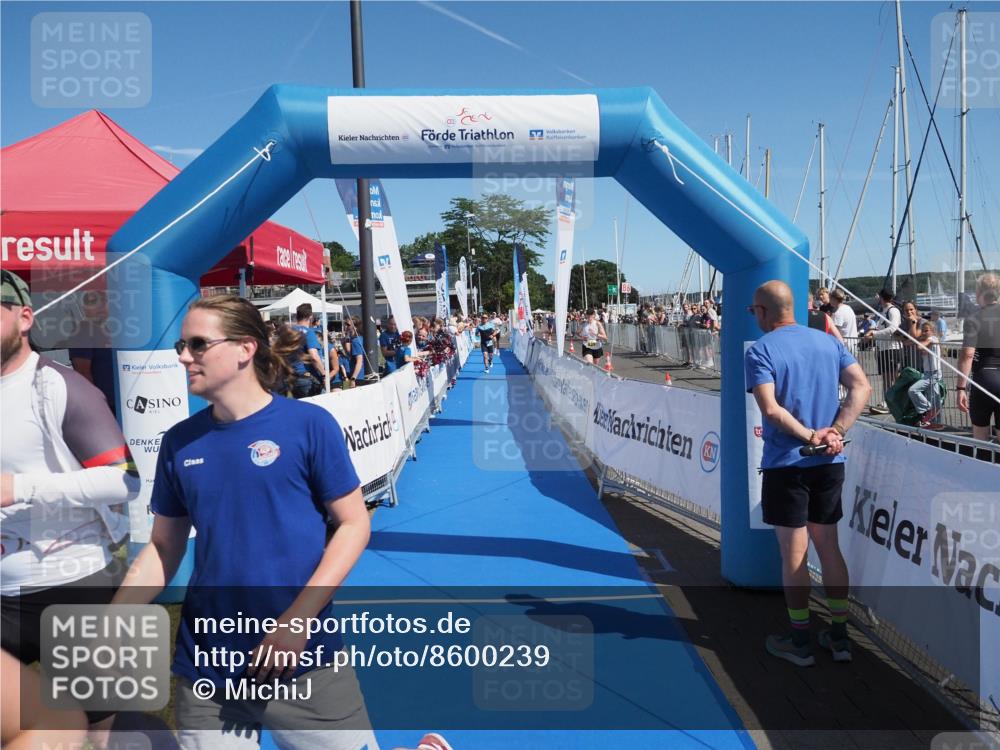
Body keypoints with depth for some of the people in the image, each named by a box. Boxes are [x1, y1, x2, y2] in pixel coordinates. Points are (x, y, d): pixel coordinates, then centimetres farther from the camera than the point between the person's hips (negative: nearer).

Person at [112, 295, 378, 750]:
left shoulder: (308, 424, -9)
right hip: (204, 666, 4)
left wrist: (298, 619, -15)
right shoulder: (179, 442, 3)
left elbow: (353, 525, -7)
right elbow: (164, 547, 10)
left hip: (303, 660, -4)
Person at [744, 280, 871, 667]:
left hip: (786, 464, -5)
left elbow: (770, 408, -22)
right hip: (830, 463, 5)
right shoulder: (828, 341, 7)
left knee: (793, 554, 5)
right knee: (829, 548, 16)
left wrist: (812, 436, -14)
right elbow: (861, 387, -2)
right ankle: (839, 636, 24)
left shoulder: (760, 350, -10)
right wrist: (835, 432, -8)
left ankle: (800, 641, 17)